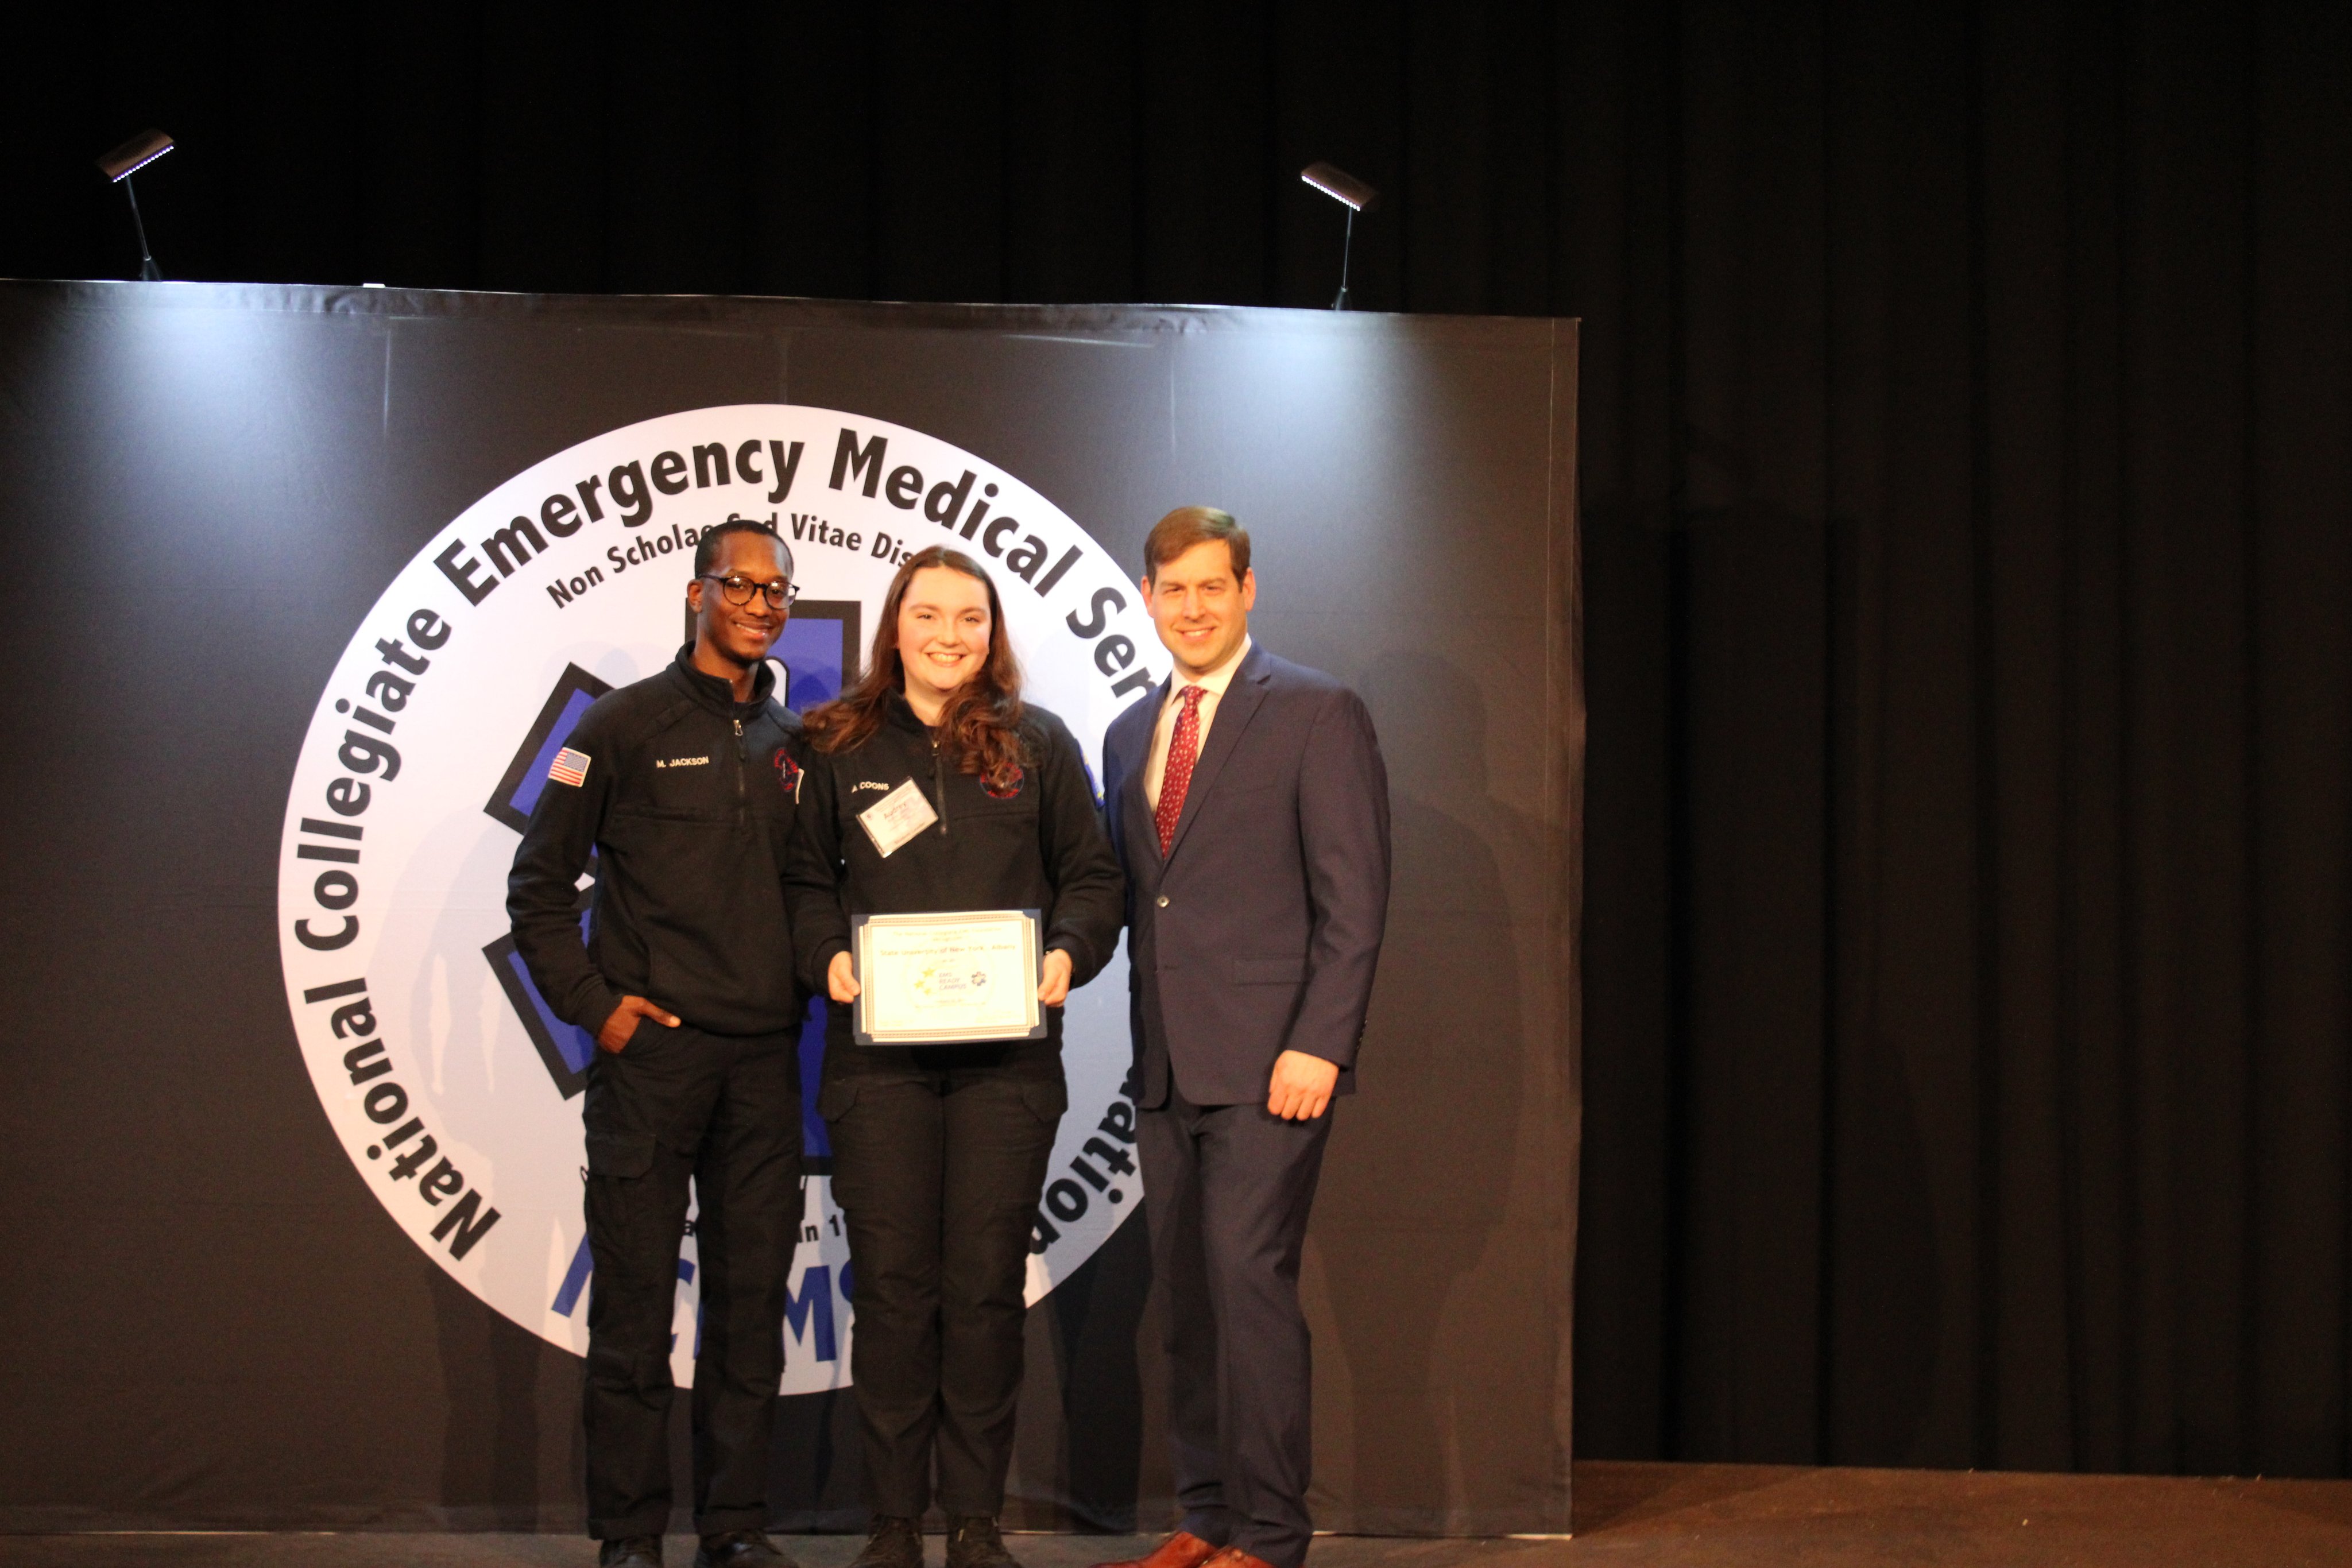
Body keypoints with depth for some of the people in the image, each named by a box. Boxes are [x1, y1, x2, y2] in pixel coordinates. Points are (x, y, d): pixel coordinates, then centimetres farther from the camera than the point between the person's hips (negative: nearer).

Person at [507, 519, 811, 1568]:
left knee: (752, 1296, 7)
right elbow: (540, 883, 1)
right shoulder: (625, 724, 0)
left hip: (764, 1062, 4)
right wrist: (592, 1004, -6)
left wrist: (804, 989, 6)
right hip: (652, 1051, -4)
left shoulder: (796, 743, 13)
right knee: (635, 1295, -1)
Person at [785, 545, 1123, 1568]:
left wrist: (1068, 956, -8)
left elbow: (1091, 875, 10)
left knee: (986, 1285, 2)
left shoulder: (1037, 743, 9)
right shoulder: (840, 746, 9)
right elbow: (805, 880, 11)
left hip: (1006, 1053, 0)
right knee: (892, 1284, 0)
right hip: (880, 1053, 0)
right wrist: (827, 957, -7)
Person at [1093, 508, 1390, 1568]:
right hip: (1167, 1065, 6)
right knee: (1186, 1293, 9)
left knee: (1249, 1281, -10)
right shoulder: (1130, 733, 18)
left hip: (1269, 1062, -6)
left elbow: (1354, 899, -8)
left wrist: (1318, 1045, -15)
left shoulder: (1317, 715, -2)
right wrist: (1144, 1041, 10)